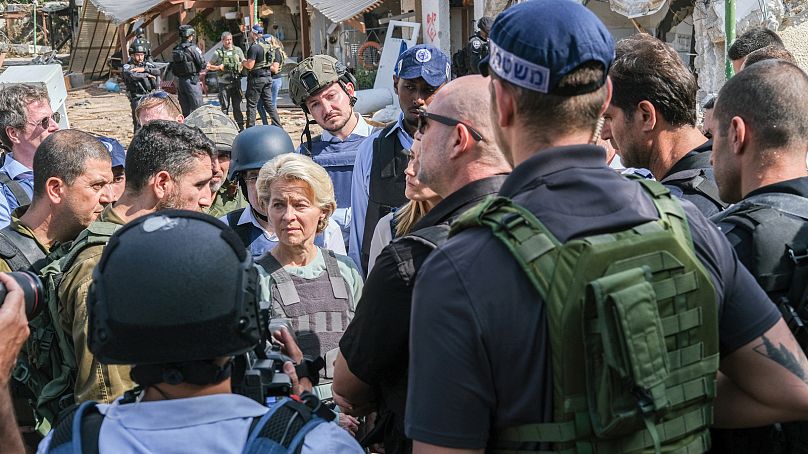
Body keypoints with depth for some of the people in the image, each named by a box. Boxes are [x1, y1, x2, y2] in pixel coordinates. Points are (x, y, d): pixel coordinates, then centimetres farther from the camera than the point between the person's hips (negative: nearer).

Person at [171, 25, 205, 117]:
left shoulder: (175, 50, 7)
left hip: (179, 81, 7)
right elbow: (202, 65, -11)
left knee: (185, 110, 12)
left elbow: (173, 69, 10)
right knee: (196, 109, -3)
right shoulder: (192, 48, -13)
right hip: (192, 81, -7)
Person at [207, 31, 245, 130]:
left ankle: (240, 126, 10)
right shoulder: (218, 53, 0)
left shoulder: (238, 50, 6)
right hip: (224, 83, -2)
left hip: (236, 82, 2)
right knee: (225, 106, 3)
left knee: (237, 106, 5)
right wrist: (219, 67, -10)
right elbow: (209, 66, 6)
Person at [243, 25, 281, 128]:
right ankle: (277, 126, 9)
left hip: (256, 78, -8)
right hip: (268, 77, 8)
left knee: (252, 104, -1)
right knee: (269, 103, 12)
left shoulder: (254, 47, -16)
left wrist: (243, 63, 0)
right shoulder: (268, 46, 10)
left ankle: (250, 128, 1)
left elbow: (250, 65, -20)